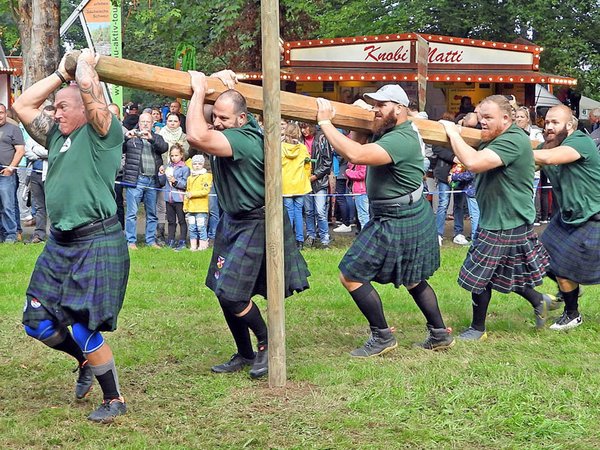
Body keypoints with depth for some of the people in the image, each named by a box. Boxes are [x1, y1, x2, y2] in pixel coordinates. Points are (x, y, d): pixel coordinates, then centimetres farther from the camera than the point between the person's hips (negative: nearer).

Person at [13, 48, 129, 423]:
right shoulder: (57, 137, 16)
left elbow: (89, 92, -20)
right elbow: (23, 105, 20)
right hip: (60, 242, 8)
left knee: (84, 329, -9)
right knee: (38, 323, 9)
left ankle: (115, 399, 8)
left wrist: (86, 62, -1)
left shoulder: (103, 133, -6)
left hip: (98, 242, -8)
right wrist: (62, 72, 17)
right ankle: (87, 361, 34)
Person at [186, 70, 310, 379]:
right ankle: (244, 354, 23)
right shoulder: (233, 130, 1)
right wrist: (219, 81, 6)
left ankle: (267, 343, 9)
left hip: (255, 224, -10)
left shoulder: (245, 140, -27)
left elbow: (197, 136, -40)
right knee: (223, 292, 9)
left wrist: (200, 90, -30)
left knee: (232, 293, -13)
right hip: (232, 221, 10)